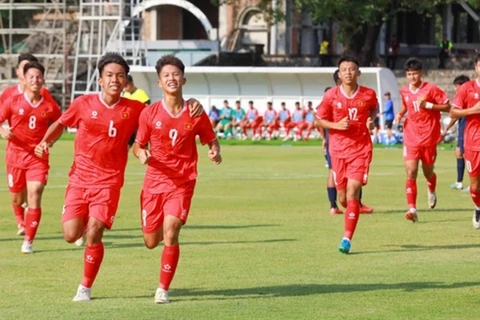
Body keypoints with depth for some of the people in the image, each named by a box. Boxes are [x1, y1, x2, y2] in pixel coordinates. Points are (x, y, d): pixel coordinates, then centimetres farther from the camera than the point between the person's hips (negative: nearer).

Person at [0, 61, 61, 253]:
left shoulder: (49, 107, -2)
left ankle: (28, 241, -10)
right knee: (17, 198, 13)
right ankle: (21, 222, 48)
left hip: (38, 158, -1)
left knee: (34, 197, -14)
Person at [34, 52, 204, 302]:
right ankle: (83, 220, 33)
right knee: (71, 235, -6)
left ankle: (85, 288, 5)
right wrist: (45, 142, -1)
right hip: (79, 179, 1)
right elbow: (60, 124, 15)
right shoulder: (83, 104, -1)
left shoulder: (134, 110, -2)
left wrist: (193, 105, -9)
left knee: (93, 234, -13)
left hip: (109, 182, -1)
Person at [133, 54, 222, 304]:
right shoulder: (150, 114, -4)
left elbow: (211, 140, 10)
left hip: (182, 183, -1)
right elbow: (138, 145, 5)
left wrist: (215, 152, -13)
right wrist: (141, 154, -19)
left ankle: (163, 289, -6)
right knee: (151, 242, 8)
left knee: (170, 234, -20)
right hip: (154, 182, 2)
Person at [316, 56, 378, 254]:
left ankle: (347, 239, -11)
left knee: (352, 195, -14)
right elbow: (319, 120, 5)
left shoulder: (368, 94, -2)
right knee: (343, 199, 7)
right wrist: (336, 125, -14)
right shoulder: (331, 96, -4)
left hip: (361, 150, -2)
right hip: (338, 150, 2)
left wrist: (371, 120, -1)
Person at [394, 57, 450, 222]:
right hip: (411, 138, 2)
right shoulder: (404, 91, 4)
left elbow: (447, 107, -9)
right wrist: (401, 114, 4)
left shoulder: (431, 89, -9)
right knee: (411, 173, -13)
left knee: (428, 172, 13)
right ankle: (412, 209, -15)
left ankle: (432, 192, 49)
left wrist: (428, 105, -20)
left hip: (429, 137, -2)